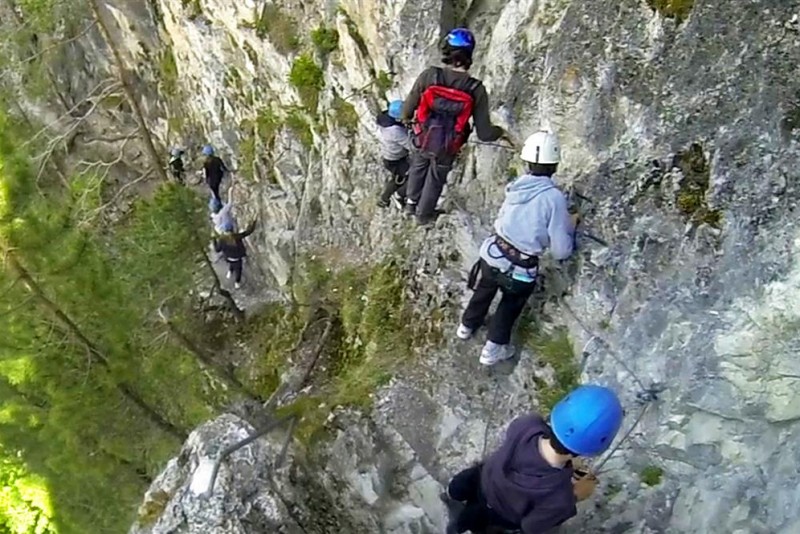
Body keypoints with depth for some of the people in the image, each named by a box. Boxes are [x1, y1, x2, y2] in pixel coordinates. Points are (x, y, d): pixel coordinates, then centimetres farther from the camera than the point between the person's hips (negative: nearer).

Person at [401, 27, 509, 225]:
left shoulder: (429, 75, -24)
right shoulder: (476, 90, -25)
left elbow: (408, 108, -13)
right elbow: (484, 133, -20)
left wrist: (406, 117, 11)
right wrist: (501, 132, 2)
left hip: (423, 139, 1)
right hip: (447, 149, -1)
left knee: (418, 168, 32)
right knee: (436, 179, 26)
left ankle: (411, 202, 51)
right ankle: (424, 214, 48)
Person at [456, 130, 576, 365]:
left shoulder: (517, 185, -6)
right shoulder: (554, 197, -21)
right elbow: (561, 251, -18)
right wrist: (569, 228, 3)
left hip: (492, 255, 4)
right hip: (519, 270, -4)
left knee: (484, 290, 33)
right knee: (511, 303, 27)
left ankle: (467, 326, 58)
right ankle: (493, 349, 40)